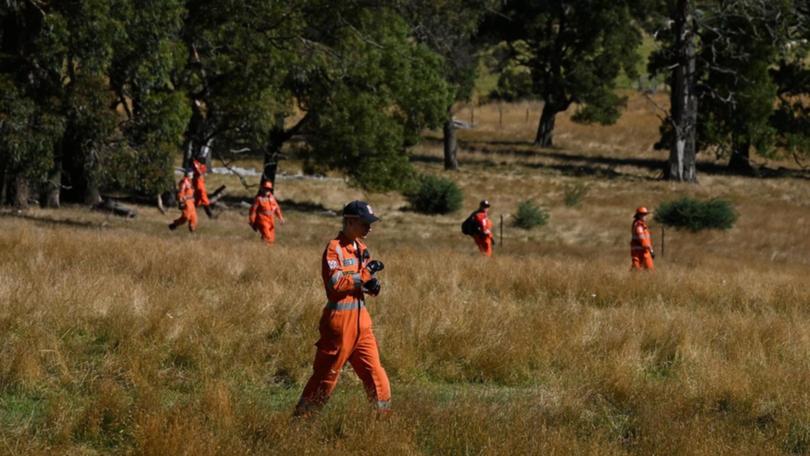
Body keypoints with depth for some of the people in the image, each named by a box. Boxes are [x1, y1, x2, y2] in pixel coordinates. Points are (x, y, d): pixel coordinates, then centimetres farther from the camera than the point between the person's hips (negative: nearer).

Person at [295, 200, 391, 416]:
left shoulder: (360, 248, 14)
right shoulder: (334, 248, -13)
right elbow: (335, 283, -24)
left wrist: (371, 285, -3)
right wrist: (365, 273, -22)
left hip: (360, 318, 8)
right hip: (340, 318, -8)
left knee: (374, 370, 9)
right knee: (326, 373, -2)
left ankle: (383, 414, 17)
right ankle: (303, 415, 6)